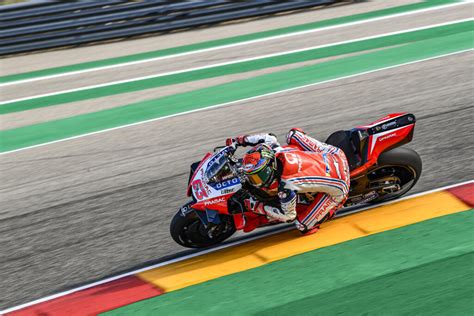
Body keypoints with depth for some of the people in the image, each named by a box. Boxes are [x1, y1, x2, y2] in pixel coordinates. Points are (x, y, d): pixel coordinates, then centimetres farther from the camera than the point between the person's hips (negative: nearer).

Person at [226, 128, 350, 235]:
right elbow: (270, 138, 12)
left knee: (303, 226, -6)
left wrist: (258, 207, -10)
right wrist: (240, 140, 12)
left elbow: (288, 216, -16)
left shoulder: (286, 185, -31)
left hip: (336, 187, -7)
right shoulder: (276, 151, -13)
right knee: (293, 134, 20)